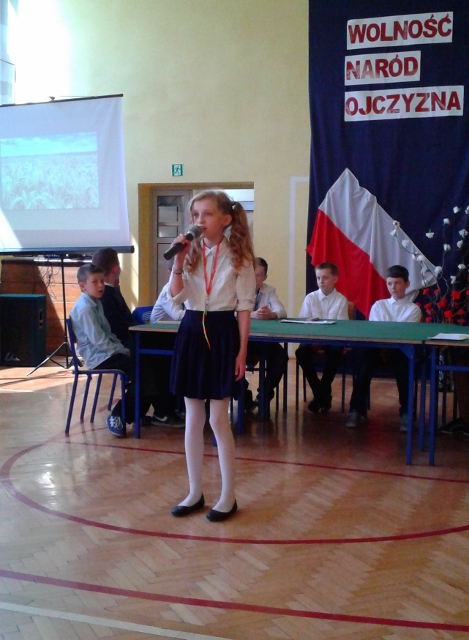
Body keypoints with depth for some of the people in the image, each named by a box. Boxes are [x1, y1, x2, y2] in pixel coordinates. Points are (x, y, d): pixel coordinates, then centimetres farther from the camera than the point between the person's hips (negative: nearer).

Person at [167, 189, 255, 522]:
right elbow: (175, 296, -3)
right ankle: (195, 492, 21)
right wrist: (178, 261, -13)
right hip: (191, 332, 5)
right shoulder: (190, 253, 6)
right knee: (193, 418, 9)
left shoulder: (238, 256, -5)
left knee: (218, 419, -2)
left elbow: (244, 306, -5)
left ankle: (229, 496, 12)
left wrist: (242, 350, -9)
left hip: (222, 334, -4)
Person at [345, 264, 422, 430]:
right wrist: (381, 347, -13)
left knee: (403, 368, -33)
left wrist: (390, 348, -19)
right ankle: (356, 410, -21)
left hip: (400, 349, -1)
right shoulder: (378, 306, 20)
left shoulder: (414, 309, 13)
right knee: (365, 365, -29)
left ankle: (406, 413, -18)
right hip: (377, 346, 1)